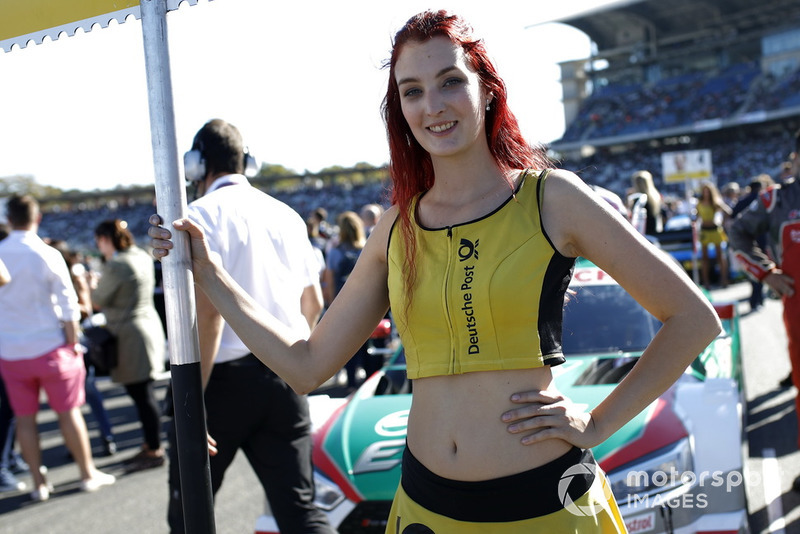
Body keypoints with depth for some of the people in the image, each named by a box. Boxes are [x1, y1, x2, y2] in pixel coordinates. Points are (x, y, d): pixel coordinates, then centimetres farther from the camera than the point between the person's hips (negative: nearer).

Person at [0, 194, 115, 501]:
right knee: (68, 413, 8)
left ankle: (39, 484, 17)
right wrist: (73, 343, -1)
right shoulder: (47, 256, -10)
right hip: (50, 348, -2)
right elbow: (68, 307, -10)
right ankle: (88, 474, 18)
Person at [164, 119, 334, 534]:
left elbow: (208, 312, -18)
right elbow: (314, 303, 15)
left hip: (224, 376, -5)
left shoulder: (202, 215, -8)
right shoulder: (286, 215, 11)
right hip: (284, 376, 5)